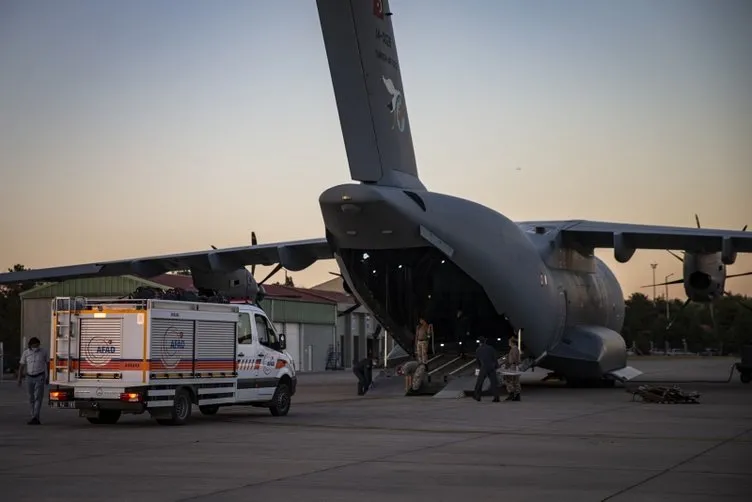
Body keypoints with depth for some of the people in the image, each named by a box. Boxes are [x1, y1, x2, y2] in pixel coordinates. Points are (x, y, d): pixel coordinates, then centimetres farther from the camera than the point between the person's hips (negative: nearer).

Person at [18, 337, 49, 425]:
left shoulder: (43, 352, -4)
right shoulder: (25, 353, -1)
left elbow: (48, 364, 7)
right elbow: (21, 366, 3)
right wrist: (19, 379, -4)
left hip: (40, 378, -3)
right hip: (29, 378, 3)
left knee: (38, 398, -14)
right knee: (31, 399, 7)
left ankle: (35, 418, -20)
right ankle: (35, 418, 18)